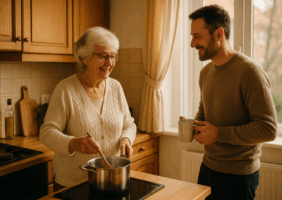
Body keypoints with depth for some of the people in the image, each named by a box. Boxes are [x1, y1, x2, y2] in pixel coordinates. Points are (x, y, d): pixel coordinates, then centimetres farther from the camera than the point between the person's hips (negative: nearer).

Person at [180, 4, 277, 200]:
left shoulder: (249, 71, -19)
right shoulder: (206, 72, 5)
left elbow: (268, 129, -21)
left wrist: (219, 134, -21)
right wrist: (192, 125, -1)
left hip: (238, 175, -7)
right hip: (208, 167, 7)